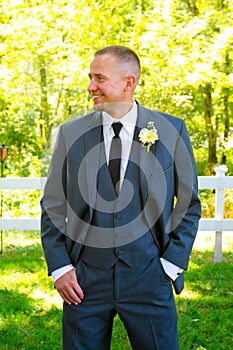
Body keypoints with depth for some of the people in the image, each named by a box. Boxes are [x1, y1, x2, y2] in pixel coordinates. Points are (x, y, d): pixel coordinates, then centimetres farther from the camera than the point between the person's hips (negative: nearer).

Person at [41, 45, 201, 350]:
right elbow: (52, 207, 7)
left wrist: (172, 263, -2)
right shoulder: (71, 133, 4)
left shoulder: (171, 130, 0)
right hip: (84, 278, 1)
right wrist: (59, 266, -1)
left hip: (149, 278, -1)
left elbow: (189, 204, 5)